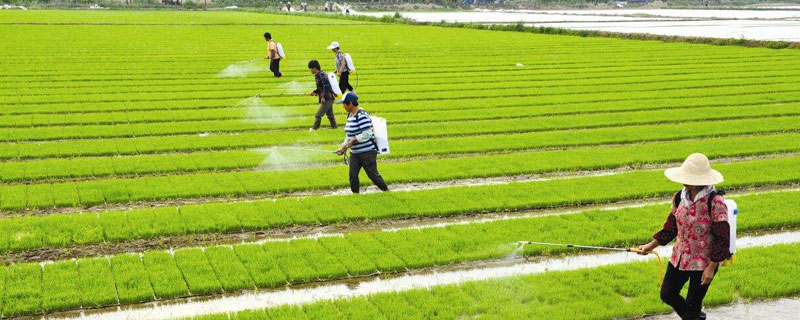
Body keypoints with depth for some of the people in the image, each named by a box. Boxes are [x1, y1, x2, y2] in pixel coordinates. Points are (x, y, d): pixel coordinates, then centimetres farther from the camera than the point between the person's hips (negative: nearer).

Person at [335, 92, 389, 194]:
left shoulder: (362, 116, -19)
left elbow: (367, 134, -25)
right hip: (355, 152, 9)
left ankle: (387, 192, 14)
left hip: (367, 152, -9)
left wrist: (353, 140, -18)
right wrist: (343, 148, 12)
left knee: (373, 174, -1)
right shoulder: (350, 115, 11)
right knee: (353, 175, 4)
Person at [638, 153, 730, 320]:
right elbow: (671, 227, 9)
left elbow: (722, 238, -17)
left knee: (692, 305, 6)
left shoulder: (715, 202, -22)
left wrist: (711, 267, -17)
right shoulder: (679, 198, -3)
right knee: (667, 294, 15)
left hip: (703, 262, -6)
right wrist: (651, 246, 4)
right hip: (680, 257, 7)